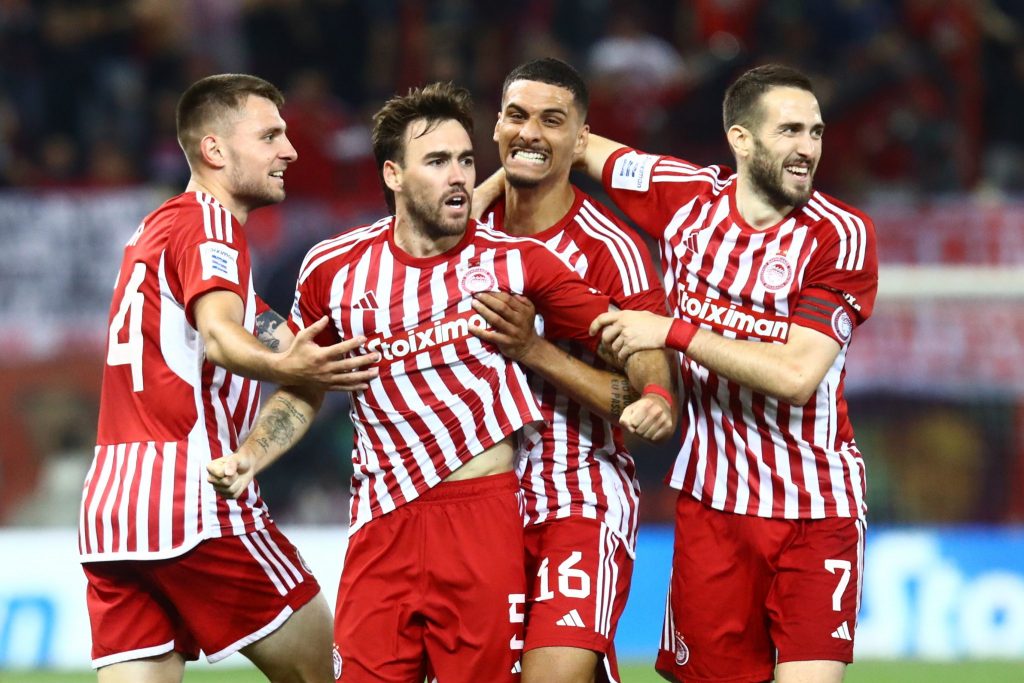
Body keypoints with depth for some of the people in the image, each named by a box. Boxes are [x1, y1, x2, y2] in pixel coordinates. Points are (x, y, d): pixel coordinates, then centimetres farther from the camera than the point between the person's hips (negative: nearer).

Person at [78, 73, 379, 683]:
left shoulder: (157, 229, 25)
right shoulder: (208, 221, -4)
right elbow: (220, 337, -25)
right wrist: (284, 367, -44)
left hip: (107, 507, 9)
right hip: (192, 496, -9)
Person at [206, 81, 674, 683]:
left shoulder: (515, 261, 1)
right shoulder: (334, 269, 6)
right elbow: (302, 393, 19)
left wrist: (653, 395, -14)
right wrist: (247, 458, 5)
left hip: (485, 517, -1)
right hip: (383, 521, 2)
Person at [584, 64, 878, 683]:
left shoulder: (840, 234, -8)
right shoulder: (684, 195, 0)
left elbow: (797, 375, -18)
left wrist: (672, 332, -18)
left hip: (816, 507, -2)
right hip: (712, 498, 3)